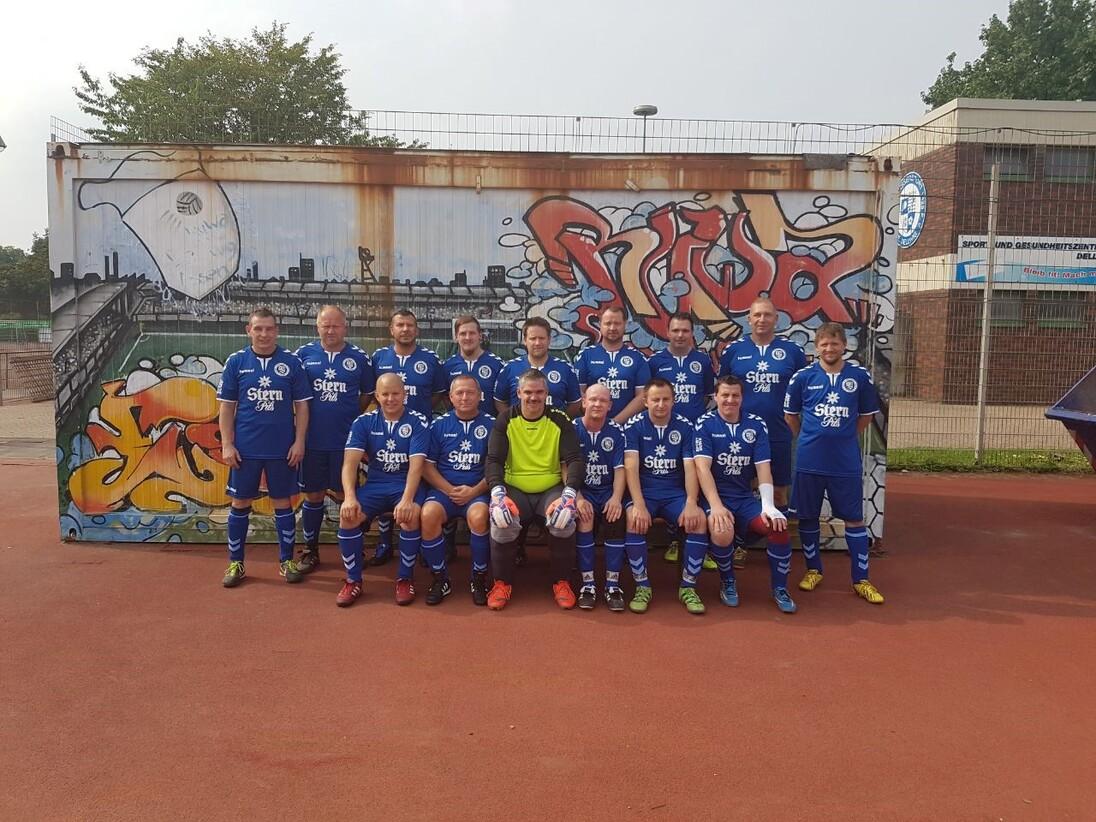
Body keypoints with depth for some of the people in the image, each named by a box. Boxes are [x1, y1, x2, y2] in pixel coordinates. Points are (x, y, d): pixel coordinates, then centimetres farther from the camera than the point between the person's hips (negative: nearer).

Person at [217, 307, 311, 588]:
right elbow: (227, 407, 3)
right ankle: (235, 563, 20)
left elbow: (301, 405, 2)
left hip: (282, 448, 0)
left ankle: (286, 561, 20)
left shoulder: (292, 362, 0)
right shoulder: (236, 362, 1)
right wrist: (227, 445, -4)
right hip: (245, 448, 1)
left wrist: (299, 442, -5)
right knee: (240, 503, 8)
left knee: (282, 503, 9)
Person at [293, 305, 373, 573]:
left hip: (345, 439, -1)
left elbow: (367, 395, 10)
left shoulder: (359, 357, 0)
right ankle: (311, 551, 24)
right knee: (313, 495, 10)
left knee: (344, 495, 6)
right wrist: (303, 421, 0)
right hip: (312, 439, 1)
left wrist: (351, 418, 1)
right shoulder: (304, 354, 1)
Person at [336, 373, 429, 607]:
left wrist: (407, 500, -31)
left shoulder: (418, 423, -6)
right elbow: (350, 462, -9)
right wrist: (350, 497, -26)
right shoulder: (363, 422, 1)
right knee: (347, 516, -25)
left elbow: (416, 465, -16)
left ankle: (405, 578, -10)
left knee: (410, 516, -34)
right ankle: (353, 580, -6)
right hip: (375, 484, 2)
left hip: (407, 484, -2)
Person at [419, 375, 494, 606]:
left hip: (478, 491, -1)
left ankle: (479, 579, -11)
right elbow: (427, 465, 5)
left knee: (478, 516, -34)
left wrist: (474, 491, -12)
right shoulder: (439, 425, 9)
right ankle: (440, 579, -11)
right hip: (443, 489, 2)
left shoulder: (491, 425, 6)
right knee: (428, 514, -31)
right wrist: (450, 490, -8)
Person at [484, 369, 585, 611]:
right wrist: (498, 492, -25)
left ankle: (561, 582, -7)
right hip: (515, 489, 0)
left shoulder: (560, 420, -1)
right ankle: (502, 583, -6)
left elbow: (576, 460, -7)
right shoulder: (505, 420, 0)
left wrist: (570, 493, -25)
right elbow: (494, 460, -6)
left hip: (551, 489, 0)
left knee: (564, 519, -31)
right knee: (501, 521, -30)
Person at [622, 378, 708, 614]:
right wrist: (639, 505, -25)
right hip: (644, 491, -1)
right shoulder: (634, 426, -4)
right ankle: (642, 587, -16)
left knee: (698, 520, -26)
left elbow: (690, 468, -5)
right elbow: (631, 466, -12)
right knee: (634, 520, -33)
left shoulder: (685, 427, 1)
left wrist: (691, 503, -21)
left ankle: (688, 587, -10)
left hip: (675, 492, 2)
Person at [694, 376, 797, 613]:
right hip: (715, 497, -3)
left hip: (746, 498, 3)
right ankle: (727, 582, -2)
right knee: (722, 532, -34)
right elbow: (702, 467, -14)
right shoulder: (705, 424, -4)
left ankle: (780, 589, 1)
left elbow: (763, 468, 0)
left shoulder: (757, 425, 5)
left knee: (779, 527, -23)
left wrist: (768, 505, -15)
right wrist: (716, 506, -27)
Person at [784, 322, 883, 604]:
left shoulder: (860, 376, -2)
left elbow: (866, 415, 11)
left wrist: (844, 438, 12)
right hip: (809, 462, 0)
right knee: (808, 516, 9)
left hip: (847, 463, 0)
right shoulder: (802, 377, -3)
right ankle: (813, 570, 27)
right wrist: (810, 439, 10)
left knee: (854, 518, 4)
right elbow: (790, 414, 9)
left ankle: (861, 580, 14)